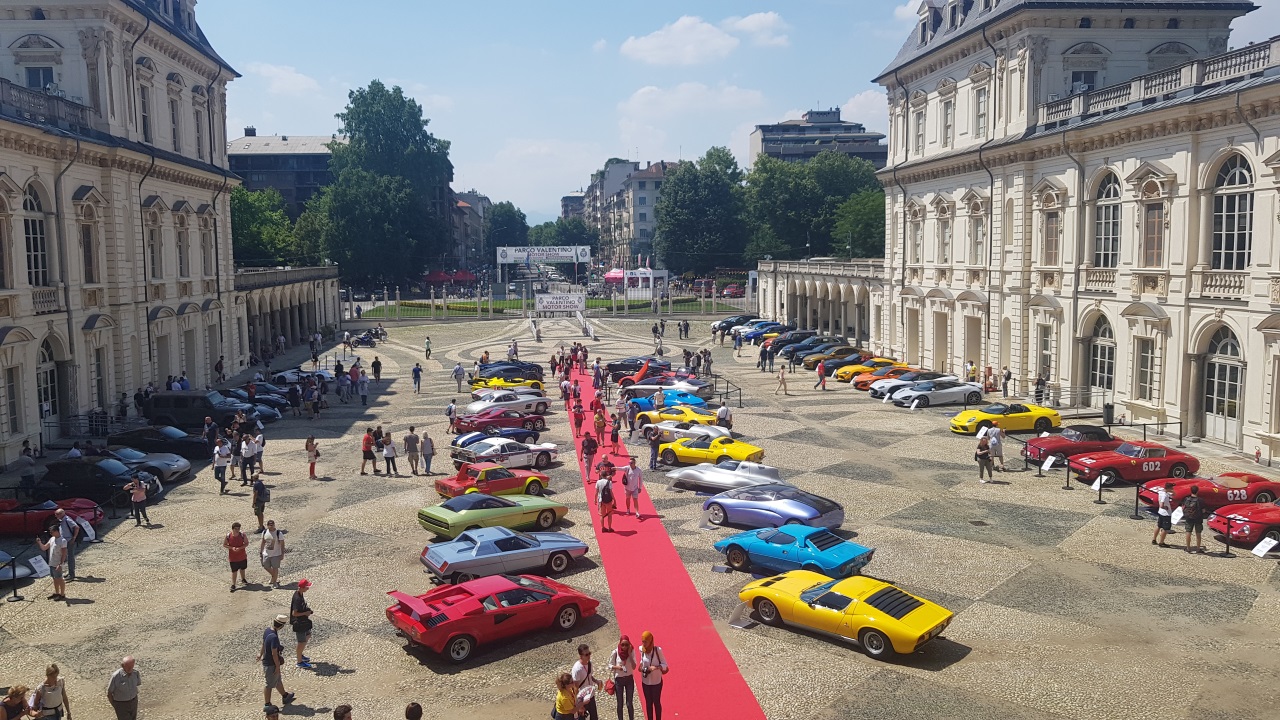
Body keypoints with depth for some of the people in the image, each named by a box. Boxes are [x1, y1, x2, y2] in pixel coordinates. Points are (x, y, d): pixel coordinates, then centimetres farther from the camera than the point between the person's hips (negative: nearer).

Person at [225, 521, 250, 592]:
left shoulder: (242, 535, -13)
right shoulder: (228, 536, -15)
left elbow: (246, 543, -5)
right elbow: (224, 544, -4)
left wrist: (240, 548, -22)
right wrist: (231, 548, -21)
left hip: (242, 556, 2)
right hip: (233, 557, -2)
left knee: (242, 568, 21)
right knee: (234, 571, 2)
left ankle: (243, 579, 45)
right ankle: (233, 585, 12)